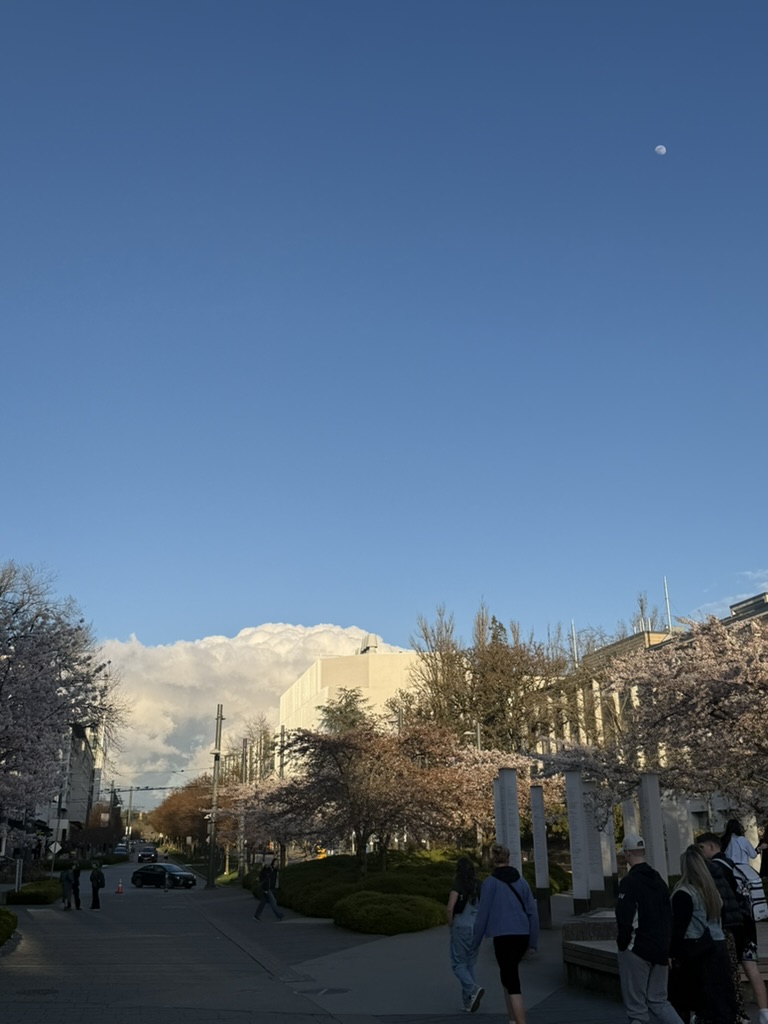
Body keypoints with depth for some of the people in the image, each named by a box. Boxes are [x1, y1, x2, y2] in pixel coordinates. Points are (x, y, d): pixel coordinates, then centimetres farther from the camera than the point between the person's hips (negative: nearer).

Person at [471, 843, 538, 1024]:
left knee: (513, 983, -5)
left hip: (503, 936, -6)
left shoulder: (490, 882, -5)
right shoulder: (521, 880, 10)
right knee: (508, 975, 24)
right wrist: (533, 942, 14)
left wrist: (475, 942, 4)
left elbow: (483, 914, -6)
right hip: (522, 935, 6)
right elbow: (533, 912, 9)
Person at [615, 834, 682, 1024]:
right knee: (658, 1001, 16)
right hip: (659, 951, 7)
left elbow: (624, 919, -20)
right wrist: (666, 948, 17)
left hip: (636, 951, -7)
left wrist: (622, 943, -4)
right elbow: (668, 918, 13)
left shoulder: (629, 882, -15)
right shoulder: (658, 879, 9)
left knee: (637, 1006, 3)